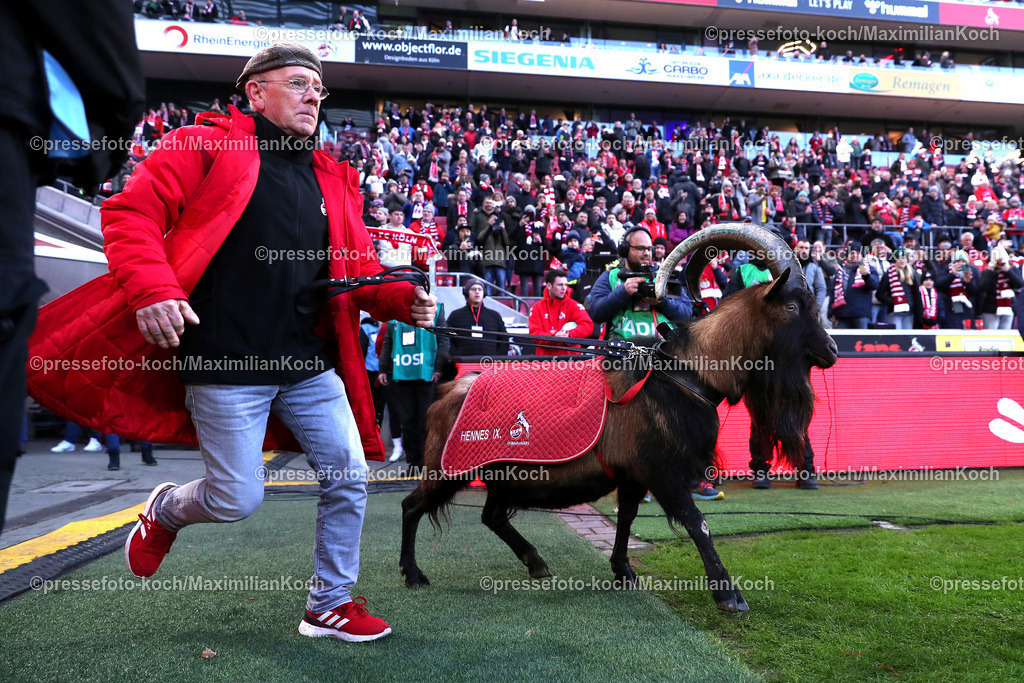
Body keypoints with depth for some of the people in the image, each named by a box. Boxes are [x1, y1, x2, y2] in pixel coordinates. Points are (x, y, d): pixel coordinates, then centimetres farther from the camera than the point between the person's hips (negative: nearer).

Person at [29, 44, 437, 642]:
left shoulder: (333, 179, 16)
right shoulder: (206, 147, -1)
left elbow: (357, 267, 15)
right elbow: (131, 214, -7)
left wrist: (403, 299, -4)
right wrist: (152, 290, -24)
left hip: (309, 365, 6)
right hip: (226, 367, -5)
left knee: (349, 479, 3)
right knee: (238, 500, 1)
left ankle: (330, 605, 22)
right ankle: (166, 511, 38)